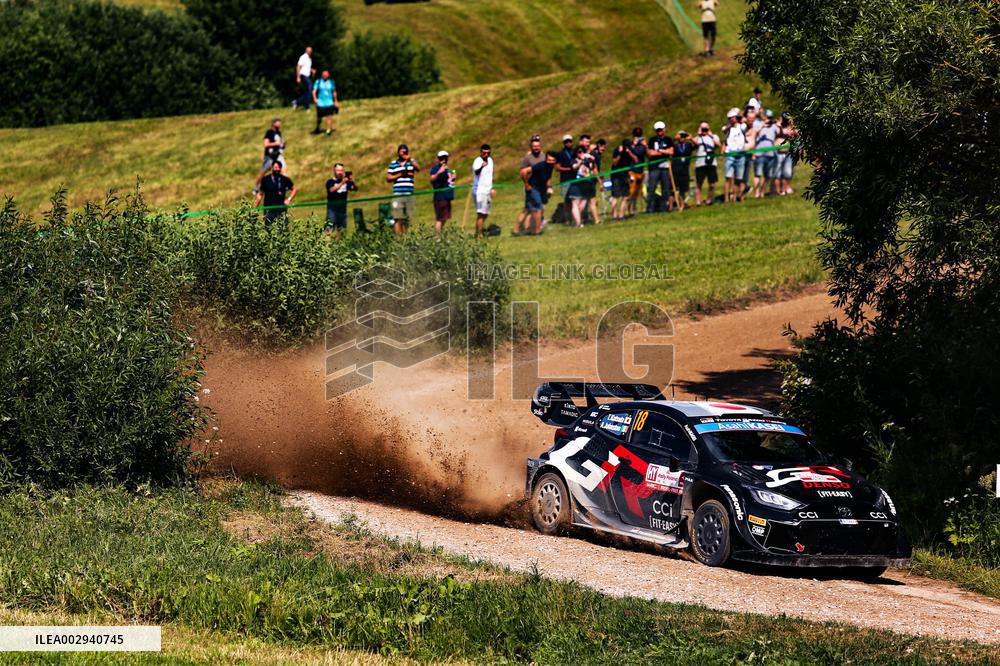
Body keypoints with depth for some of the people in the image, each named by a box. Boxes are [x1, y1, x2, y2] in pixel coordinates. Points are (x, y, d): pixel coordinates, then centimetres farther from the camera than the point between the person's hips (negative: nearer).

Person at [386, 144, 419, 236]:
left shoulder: (412, 162, 11)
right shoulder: (393, 164, 10)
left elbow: (418, 169, -9)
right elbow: (388, 178, 6)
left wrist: (410, 160, -21)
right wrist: (399, 175, -6)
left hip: (409, 194, 2)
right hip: (397, 195, -2)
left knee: (407, 218, 6)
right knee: (398, 219, -9)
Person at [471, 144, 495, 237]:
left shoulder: (490, 160, 12)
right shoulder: (478, 161, -15)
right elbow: (476, 172, -38)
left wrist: (491, 188, 30)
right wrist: (481, 167, -60)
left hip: (487, 191, 9)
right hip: (479, 191, -9)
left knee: (485, 214, 13)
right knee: (481, 214, -13)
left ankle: (478, 233, 20)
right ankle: (479, 234, -15)